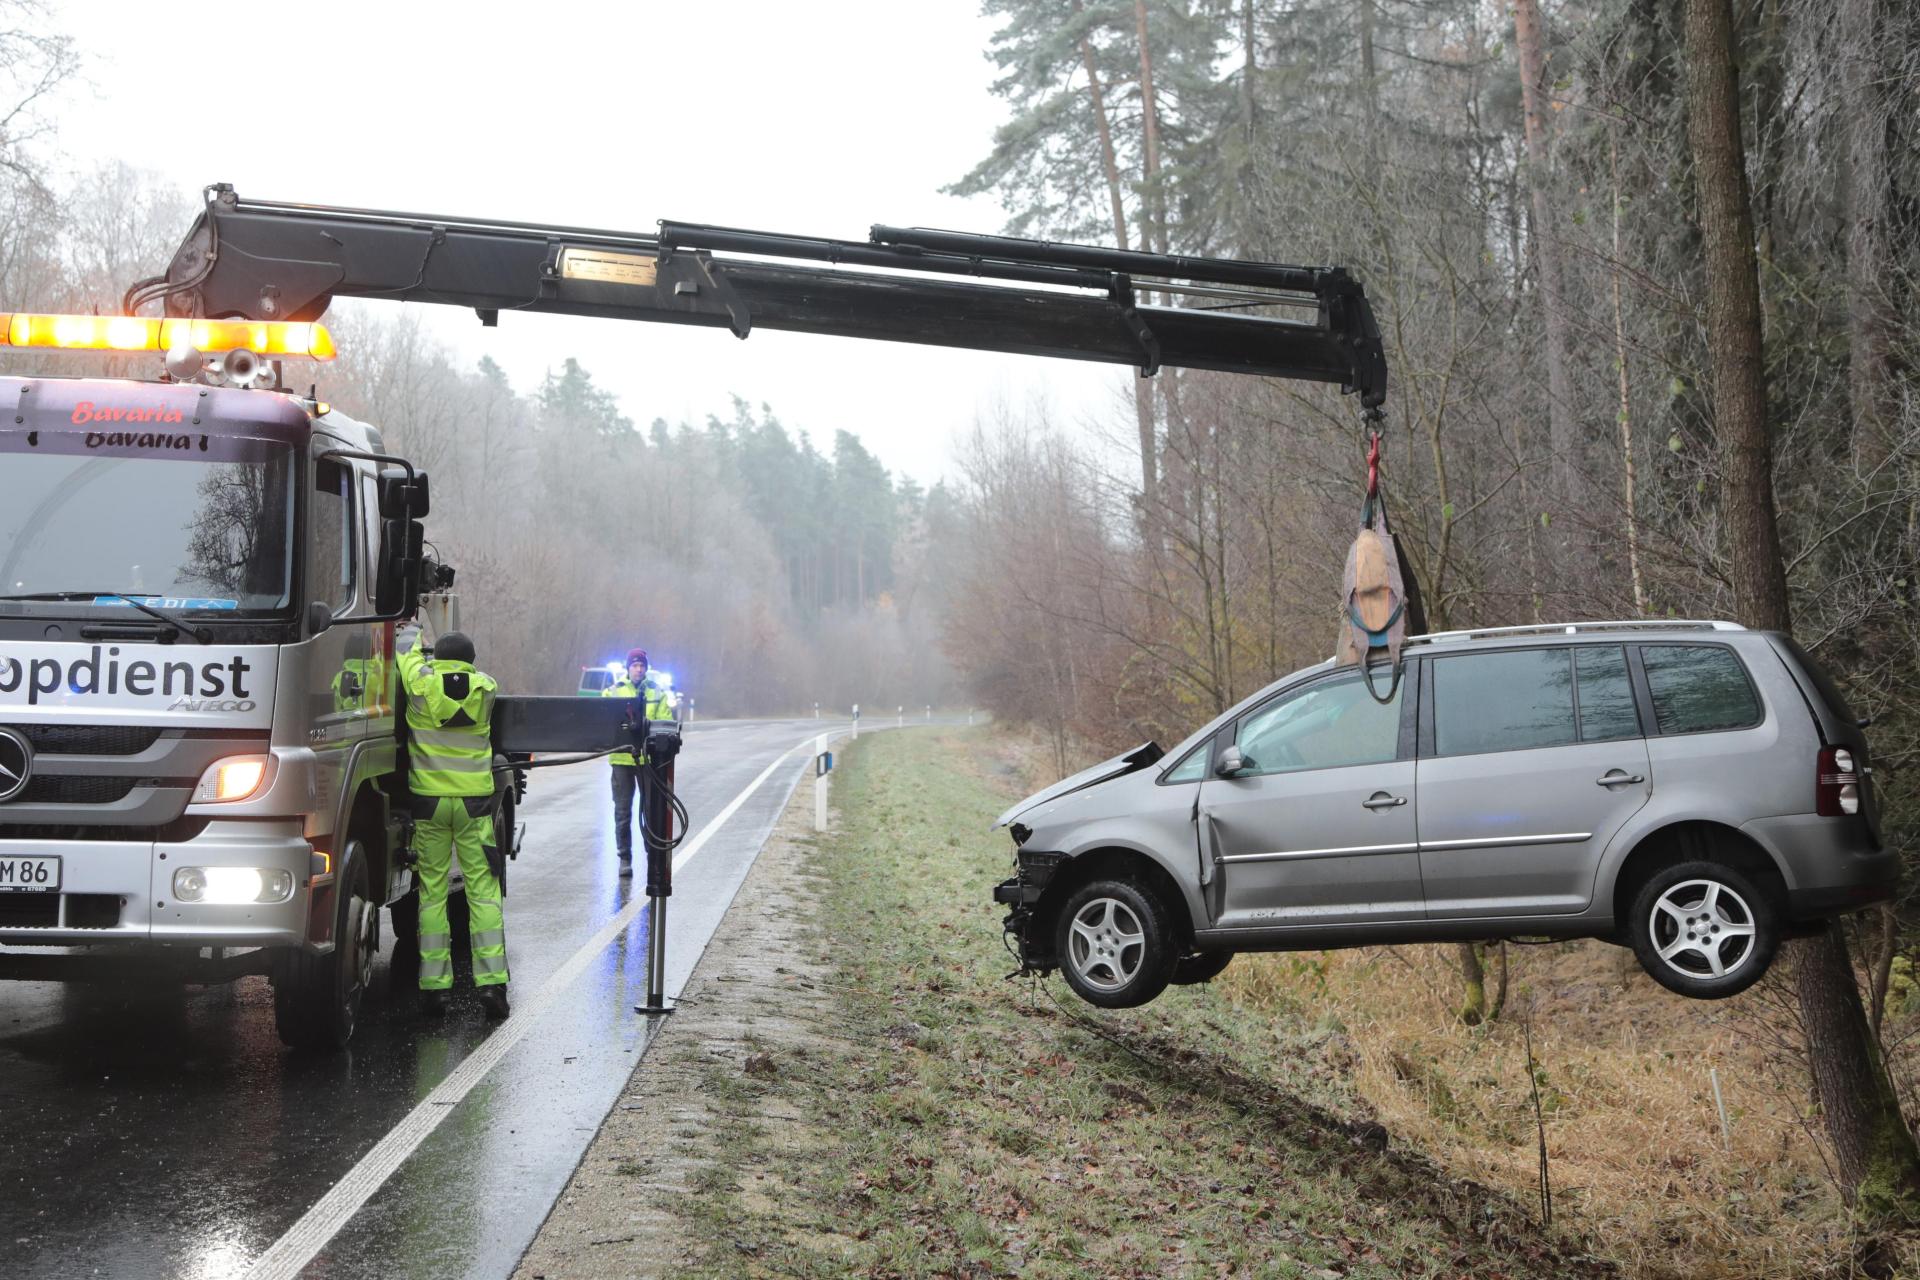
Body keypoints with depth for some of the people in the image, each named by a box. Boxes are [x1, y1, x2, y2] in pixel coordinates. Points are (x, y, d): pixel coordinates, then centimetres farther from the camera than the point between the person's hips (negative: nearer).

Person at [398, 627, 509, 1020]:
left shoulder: (421, 682, -3)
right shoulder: (485, 687, 0)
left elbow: (408, 649, 16)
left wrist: (414, 635, 35)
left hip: (429, 800, 0)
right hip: (475, 800, 0)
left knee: (432, 892, 6)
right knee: (483, 891, 1)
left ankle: (434, 984, 4)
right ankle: (492, 980, -5)